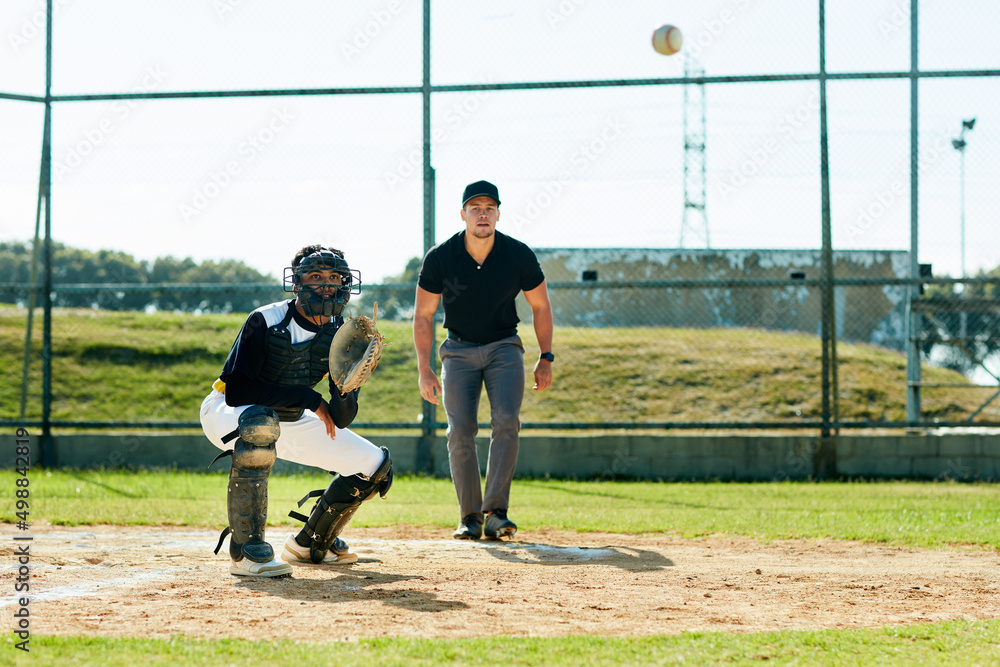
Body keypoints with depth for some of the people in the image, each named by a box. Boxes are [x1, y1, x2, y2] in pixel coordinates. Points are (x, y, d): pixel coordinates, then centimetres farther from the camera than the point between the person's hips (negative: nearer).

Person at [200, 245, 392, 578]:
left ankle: (309, 543, 21)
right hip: (226, 414, -6)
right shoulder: (265, 322, -24)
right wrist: (307, 397, -32)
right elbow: (236, 391, -33)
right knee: (260, 424, -43)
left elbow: (340, 419, -11)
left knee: (376, 466, 0)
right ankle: (246, 551, -36)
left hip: (290, 420, 6)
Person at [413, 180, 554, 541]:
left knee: (506, 420, -21)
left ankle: (496, 512, -22)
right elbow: (423, 315, -6)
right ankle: (470, 517, -1)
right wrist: (424, 370, -12)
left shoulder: (519, 256, -15)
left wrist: (546, 359, -2)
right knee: (461, 431, -11)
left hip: (504, 347, 0)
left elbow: (540, 307, 1)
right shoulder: (440, 258, -16)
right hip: (459, 350, 0)